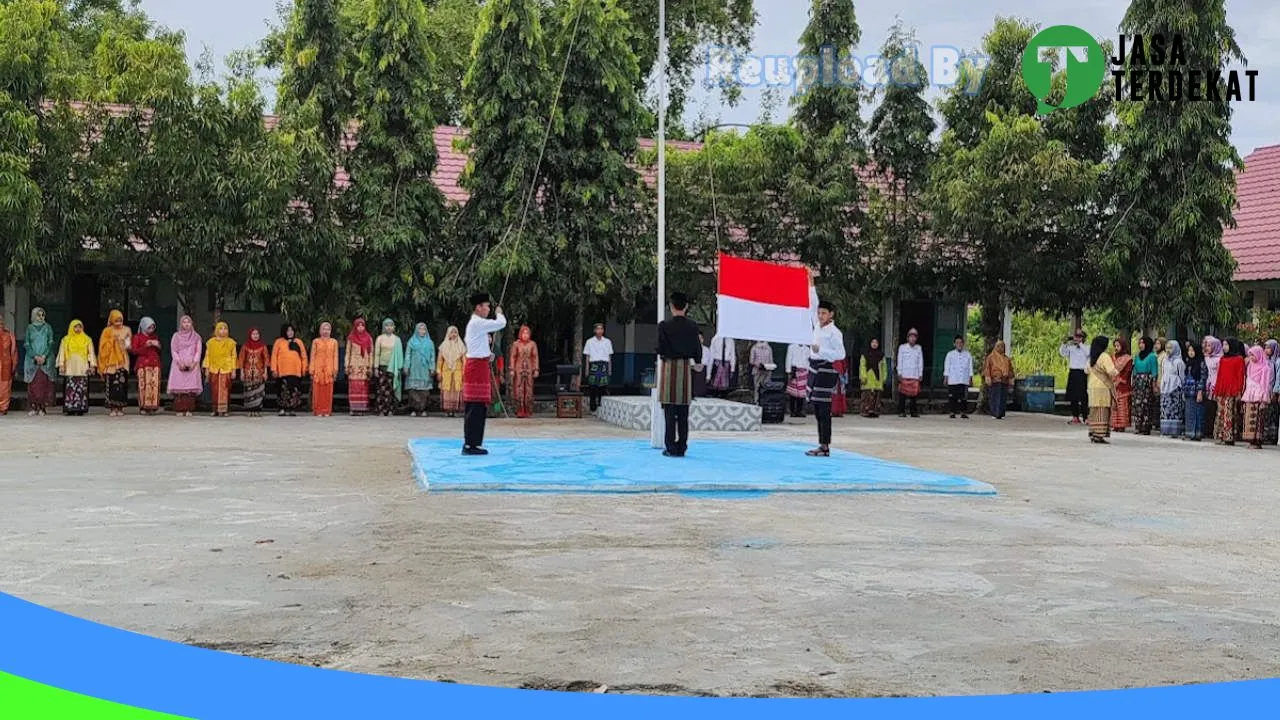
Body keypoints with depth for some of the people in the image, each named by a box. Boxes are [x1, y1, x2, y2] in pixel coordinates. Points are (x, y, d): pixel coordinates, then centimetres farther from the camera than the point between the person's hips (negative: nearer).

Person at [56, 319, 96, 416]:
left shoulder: (87, 340, 10)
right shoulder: (66, 340, 10)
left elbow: (91, 353, 8)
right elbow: (62, 353, 8)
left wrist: (92, 365, -1)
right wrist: (61, 365, -1)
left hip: (82, 368, 0)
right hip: (70, 368, 0)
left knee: (81, 389, -6)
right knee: (69, 389, -6)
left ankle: (81, 408, -5)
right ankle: (69, 408, -6)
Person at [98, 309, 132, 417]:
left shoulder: (126, 330, 10)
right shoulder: (107, 331, 4)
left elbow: (130, 346, 13)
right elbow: (103, 347, 4)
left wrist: (125, 343, -2)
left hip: (122, 361, 2)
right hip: (111, 362, -2)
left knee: (122, 384, -5)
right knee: (112, 385, -8)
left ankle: (120, 408, 2)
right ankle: (112, 408, -4)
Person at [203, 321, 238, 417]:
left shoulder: (231, 342, 7)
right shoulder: (211, 342, 7)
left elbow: (234, 357, 7)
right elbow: (207, 356, 8)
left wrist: (234, 370, 2)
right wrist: (207, 369, 3)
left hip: (226, 370, -1)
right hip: (214, 370, 1)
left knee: (225, 390, -8)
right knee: (215, 391, -2)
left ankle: (223, 410, -7)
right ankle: (216, 410, 4)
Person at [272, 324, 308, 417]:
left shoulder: (298, 342, 13)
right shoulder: (279, 342, 7)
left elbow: (304, 356, 12)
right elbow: (274, 356, 3)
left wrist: (304, 368, 6)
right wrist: (274, 369, -3)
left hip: (296, 371, 2)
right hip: (283, 371, -2)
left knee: (294, 390, 0)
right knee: (284, 390, -5)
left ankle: (292, 409, 5)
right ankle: (283, 409, -1)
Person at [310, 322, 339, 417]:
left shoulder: (334, 342, 9)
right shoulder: (315, 341, 8)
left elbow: (335, 357, 7)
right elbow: (312, 356, 6)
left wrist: (335, 370, -1)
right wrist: (312, 370, -1)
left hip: (329, 369, 0)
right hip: (318, 369, 0)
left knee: (328, 391, -4)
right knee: (318, 390, -4)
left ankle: (327, 411, 1)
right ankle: (318, 411, 0)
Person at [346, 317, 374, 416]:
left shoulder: (369, 339, 9)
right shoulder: (351, 338, 8)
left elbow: (371, 353, 8)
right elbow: (348, 353, 8)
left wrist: (370, 367, 2)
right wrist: (347, 366, 1)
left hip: (364, 366, 1)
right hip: (354, 366, -1)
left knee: (363, 387, -4)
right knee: (354, 387, -7)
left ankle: (362, 408, -3)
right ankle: (354, 409, -7)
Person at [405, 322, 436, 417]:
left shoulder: (429, 343, 12)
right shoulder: (411, 342, 9)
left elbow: (432, 356, 10)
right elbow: (408, 355, 6)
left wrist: (432, 368, 0)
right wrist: (406, 367, -4)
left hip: (425, 369, 1)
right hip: (414, 369, -1)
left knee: (424, 390, -4)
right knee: (414, 390, -6)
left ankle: (423, 410, -2)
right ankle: (415, 410, -5)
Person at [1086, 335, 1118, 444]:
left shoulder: (1091, 358, 11)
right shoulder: (1104, 356, -12)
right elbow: (1111, 372, -19)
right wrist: (1117, 372, 0)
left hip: (1092, 387, 7)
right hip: (1103, 387, -7)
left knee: (1094, 411, 11)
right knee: (1102, 411, -5)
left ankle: (1093, 434, 12)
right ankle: (1099, 436, -8)